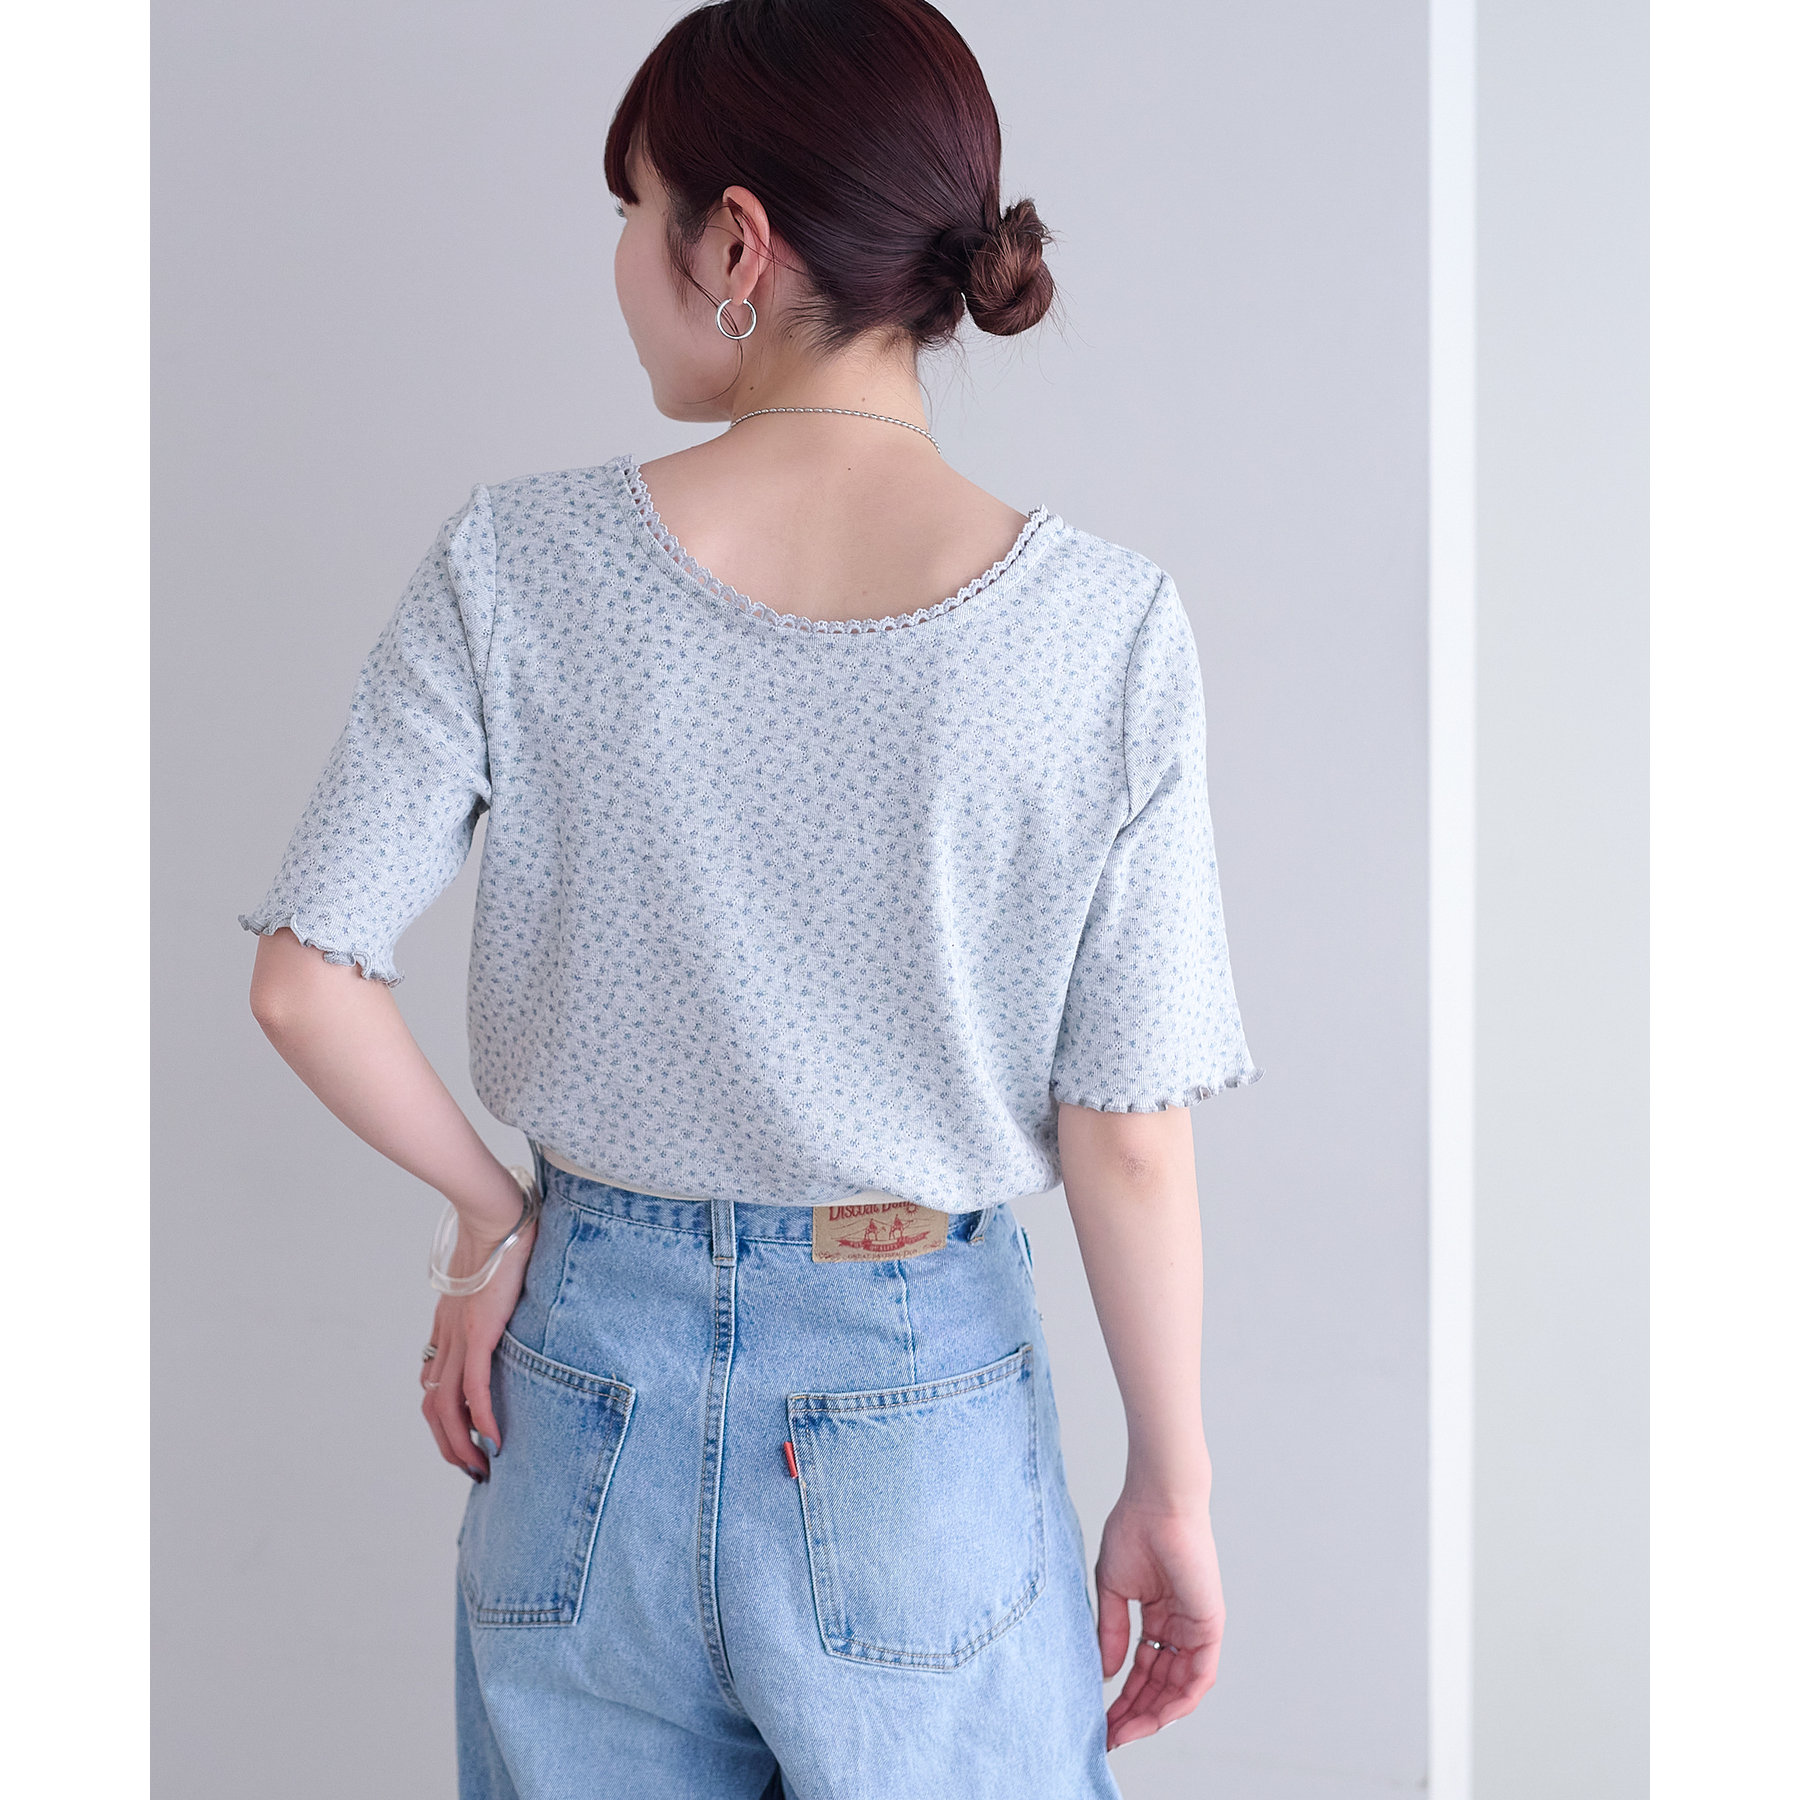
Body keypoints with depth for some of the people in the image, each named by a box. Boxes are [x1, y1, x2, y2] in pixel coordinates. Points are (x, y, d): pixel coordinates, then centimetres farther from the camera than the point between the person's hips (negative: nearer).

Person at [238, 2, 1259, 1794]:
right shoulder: (1104, 630, -14)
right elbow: (1125, 1132, -11)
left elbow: (307, 985, -11)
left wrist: (489, 1209, 6)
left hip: (594, 1379, 1)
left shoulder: (517, 566, -12)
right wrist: (1171, 1490, 1)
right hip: (921, 1412, -1)